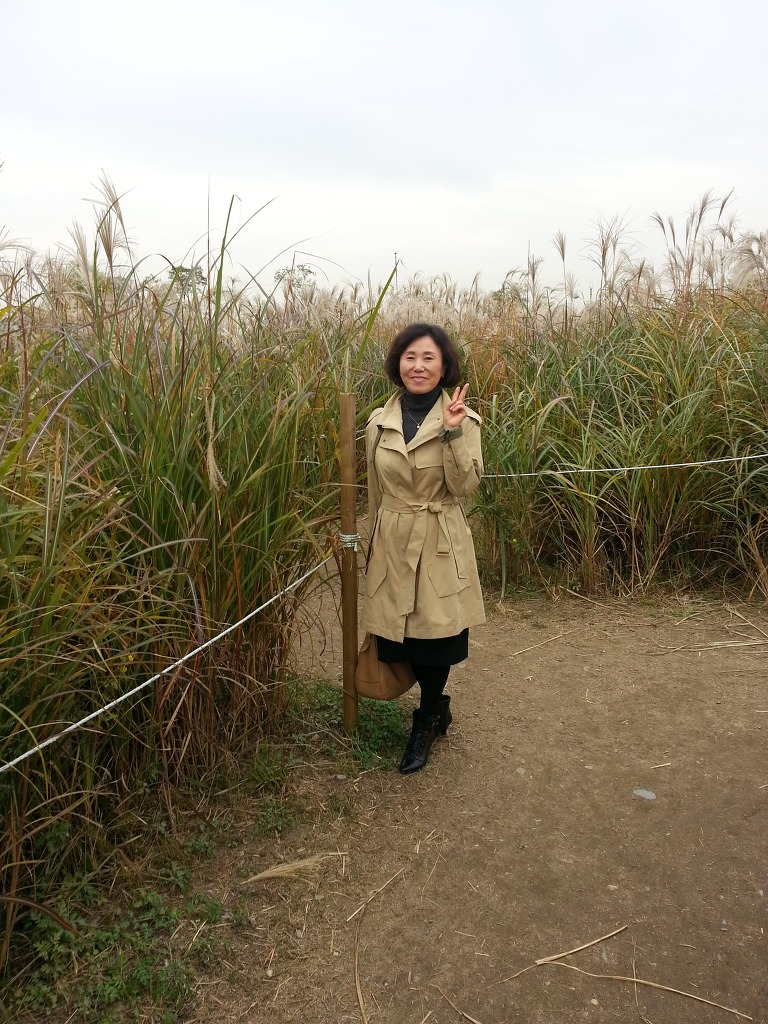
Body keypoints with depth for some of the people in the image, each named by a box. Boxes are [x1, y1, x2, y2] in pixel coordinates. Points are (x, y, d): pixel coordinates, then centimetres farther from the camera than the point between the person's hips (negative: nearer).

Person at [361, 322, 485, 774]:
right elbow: (376, 494, 12)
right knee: (399, 636, 12)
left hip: (440, 547, -3)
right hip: (392, 545, 3)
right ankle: (438, 708, 40)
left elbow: (465, 485, -15)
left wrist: (452, 432, -26)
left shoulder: (462, 418, -5)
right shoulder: (379, 422, 4)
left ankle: (426, 724, 32)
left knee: (435, 635, 7)